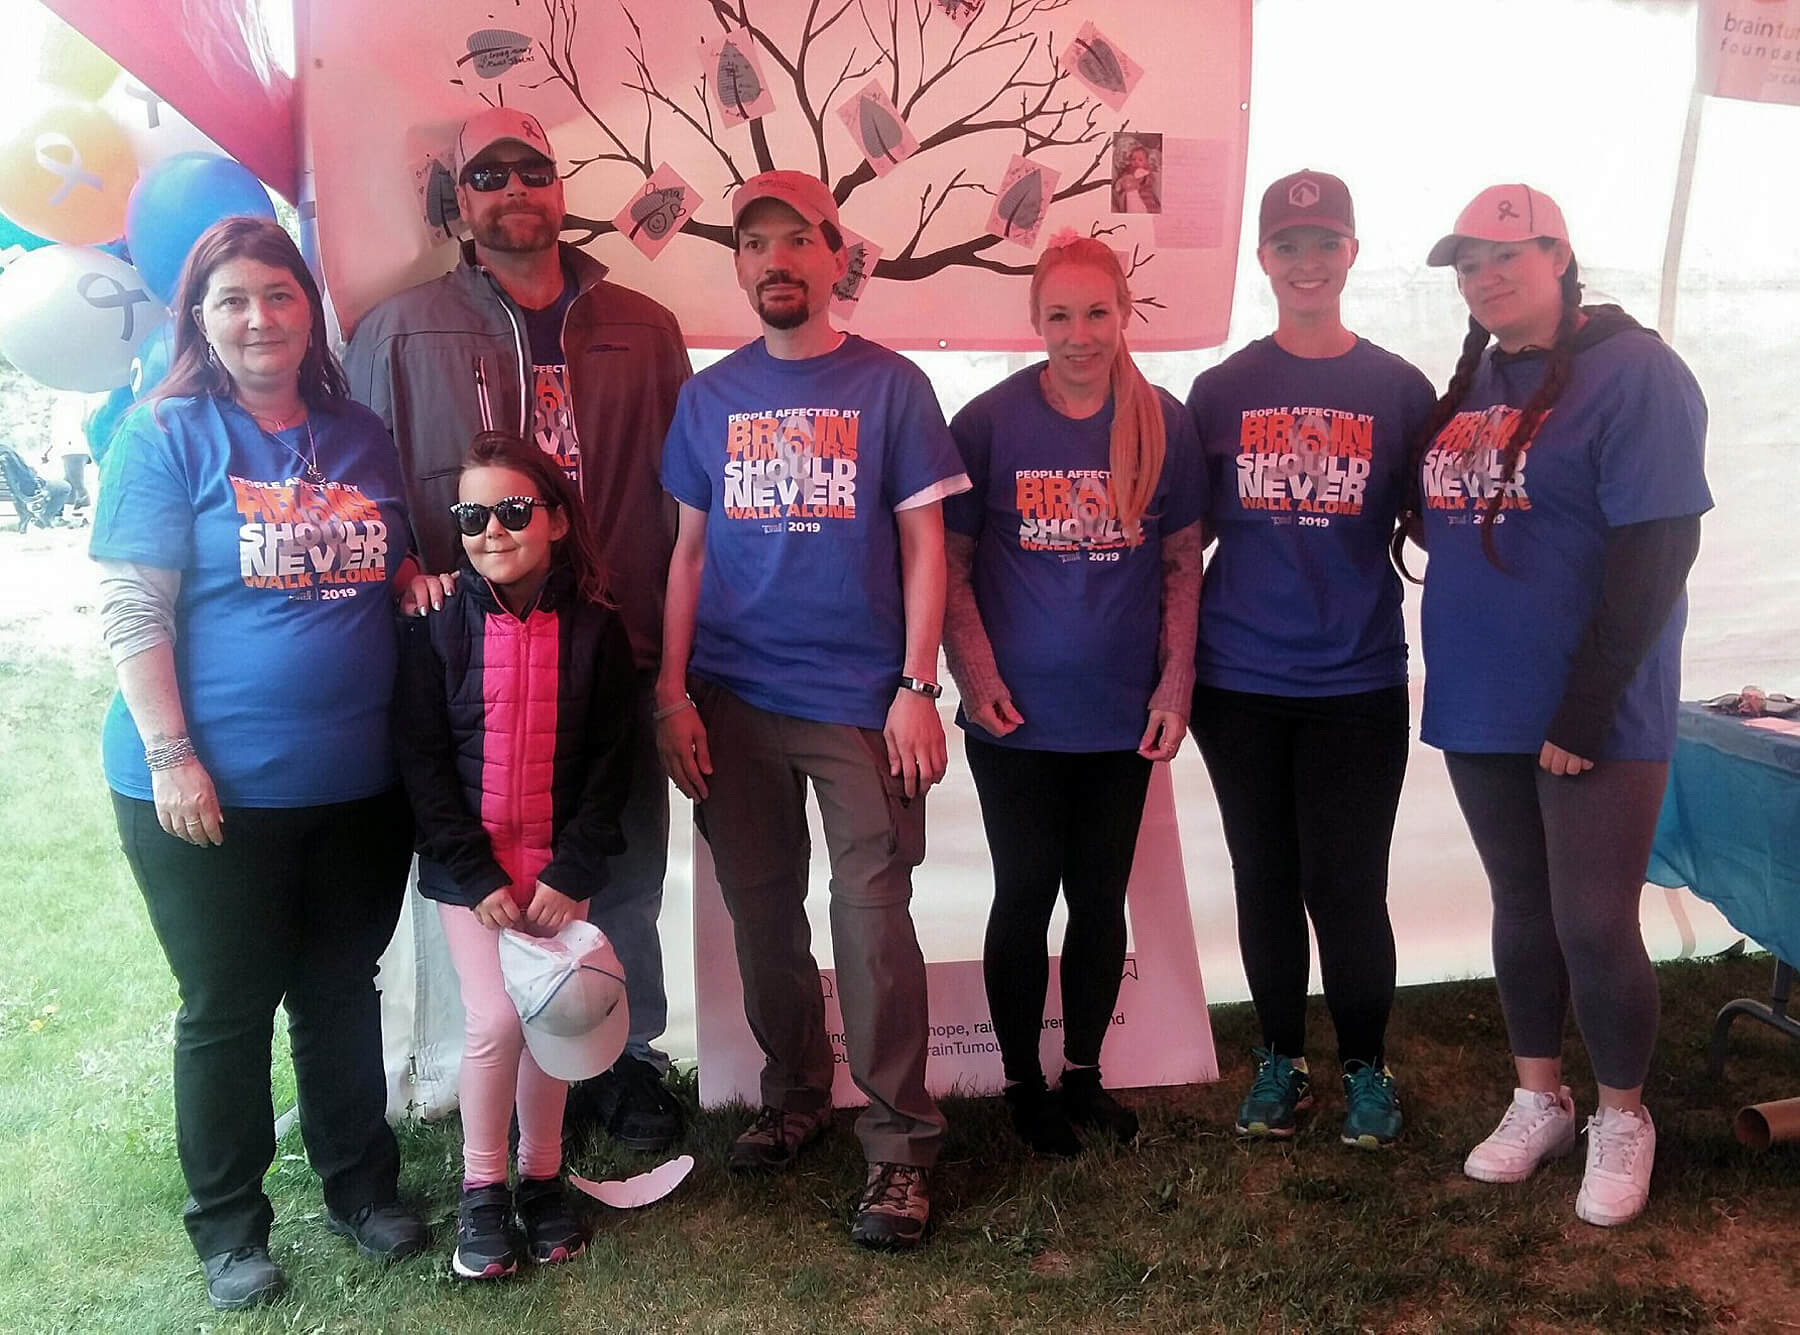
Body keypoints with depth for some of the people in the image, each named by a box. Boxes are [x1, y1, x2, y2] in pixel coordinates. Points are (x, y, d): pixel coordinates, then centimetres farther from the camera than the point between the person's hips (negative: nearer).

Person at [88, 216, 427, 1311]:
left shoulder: (361, 437, 9)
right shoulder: (168, 435, -5)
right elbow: (130, 607, -10)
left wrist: (422, 584, -2)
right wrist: (171, 755, -16)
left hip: (358, 783, 4)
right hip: (213, 790, -4)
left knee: (344, 992, 17)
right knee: (227, 1009, 9)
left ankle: (362, 1185, 35)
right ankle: (229, 1226, 27)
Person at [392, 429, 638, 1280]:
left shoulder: (594, 629, -2)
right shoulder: (436, 626, -5)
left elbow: (611, 760, -1)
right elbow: (422, 764, -6)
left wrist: (571, 873, -9)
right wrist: (479, 877, -12)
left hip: (559, 863, 1)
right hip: (470, 863, -1)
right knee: (496, 1020, -10)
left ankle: (542, 1178, 25)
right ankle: (481, 1189, 12)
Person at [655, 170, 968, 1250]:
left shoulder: (891, 387, 0)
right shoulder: (711, 395, 9)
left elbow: (923, 545, -1)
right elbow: (691, 550, 10)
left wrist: (918, 688, -9)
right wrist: (673, 693, 2)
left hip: (860, 702, -3)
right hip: (734, 701, 4)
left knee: (872, 917, -4)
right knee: (763, 912, 12)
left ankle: (900, 1143, 8)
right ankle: (796, 1096, 31)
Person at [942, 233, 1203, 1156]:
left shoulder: (1164, 424, 1)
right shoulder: (989, 422, -5)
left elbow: (1182, 563, 6)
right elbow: (950, 564, -3)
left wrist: (1176, 683, 0)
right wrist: (976, 678, -12)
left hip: (1125, 716, 2)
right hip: (1018, 718, -2)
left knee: (1101, 897, 12)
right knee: (1025, 897, 7)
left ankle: (1082, 1074, 29)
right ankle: (1022, 1084, 23)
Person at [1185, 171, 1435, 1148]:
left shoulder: (1397, 389, 2)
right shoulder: (1221, 390, 4)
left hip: (1356, 683, -1)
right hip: (1239, 682, 1)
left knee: (1346, 885, 2)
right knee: (1265, 880, 12)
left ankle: (1366, 1067, 24)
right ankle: (1279, 1057, 29)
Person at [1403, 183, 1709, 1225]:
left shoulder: (1633, 372, -10)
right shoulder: (1471, 383, 11)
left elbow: (1656, 549, -16)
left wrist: (1587, 709, -19)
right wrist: (1456, 676, 7)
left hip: (1596, 720, -6)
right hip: (1483, 711, 6)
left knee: (1594, 926, 1)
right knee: (1521, 911, 15)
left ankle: (1623, 1119, 24)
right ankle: (1540, 1102, 32)